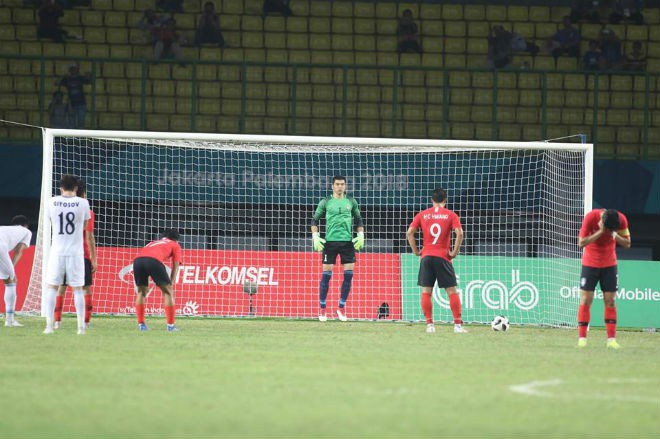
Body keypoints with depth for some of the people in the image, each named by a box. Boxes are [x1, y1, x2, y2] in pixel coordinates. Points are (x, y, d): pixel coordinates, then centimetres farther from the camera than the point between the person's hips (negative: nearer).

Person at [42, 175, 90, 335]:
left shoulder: (52, 202, -1)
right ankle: (81, 326, 5)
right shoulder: (83, 203, -3)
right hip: (76, 252, 0)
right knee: (78, 288, 7)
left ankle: (49, 325, -2)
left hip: (57, 251, 0)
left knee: (51, 287, 6)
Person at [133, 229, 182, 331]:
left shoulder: (153, 243, 42)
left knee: (141, 291, 23)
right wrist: (171, 285, 19)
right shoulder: (175, 245, 30)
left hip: (138, 259, 4)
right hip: (154, 261, -4)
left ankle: (141, 324, 18)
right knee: (168, 292, 9)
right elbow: (175, 267, 20)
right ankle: (170, 325, 6)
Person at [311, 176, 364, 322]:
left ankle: (342, 307, 8)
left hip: (347, 241, 2)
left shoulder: (351, 202, 9)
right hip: (330, 241, -2)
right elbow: (314, 220, 7)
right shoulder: (325, 202, 3)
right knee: (326, 274, -3)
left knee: (349, 274, -3)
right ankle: (322, 309, 5)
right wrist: (315, 237, -3)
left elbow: (359, 220, 18)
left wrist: (361, 236, 7)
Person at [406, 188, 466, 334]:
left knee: (426, 291, 4)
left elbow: (409, 233, -1)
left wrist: (416, 251, 5)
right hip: (443, 257, -1)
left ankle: (429, 324, -2)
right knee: (452, 291, 3)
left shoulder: (422, 215, 7)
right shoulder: (450, 215, 2)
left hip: (426, 256, 1)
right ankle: (458, 324, -2)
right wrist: (454, 252, -4)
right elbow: (459, 233, -12)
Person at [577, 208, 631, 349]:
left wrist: (615, 235, -25)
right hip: (590, 263, -2)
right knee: (586, 300, -6)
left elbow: (627, 244, -6)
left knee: (610, 301, -2)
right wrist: (600, 232, -29)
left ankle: (611, 339, -1)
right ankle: (582, 338, -2)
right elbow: (581, 242, -20)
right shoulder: (590, 217, -21)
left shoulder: (621, 219, -14)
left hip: (610, 264, 2)